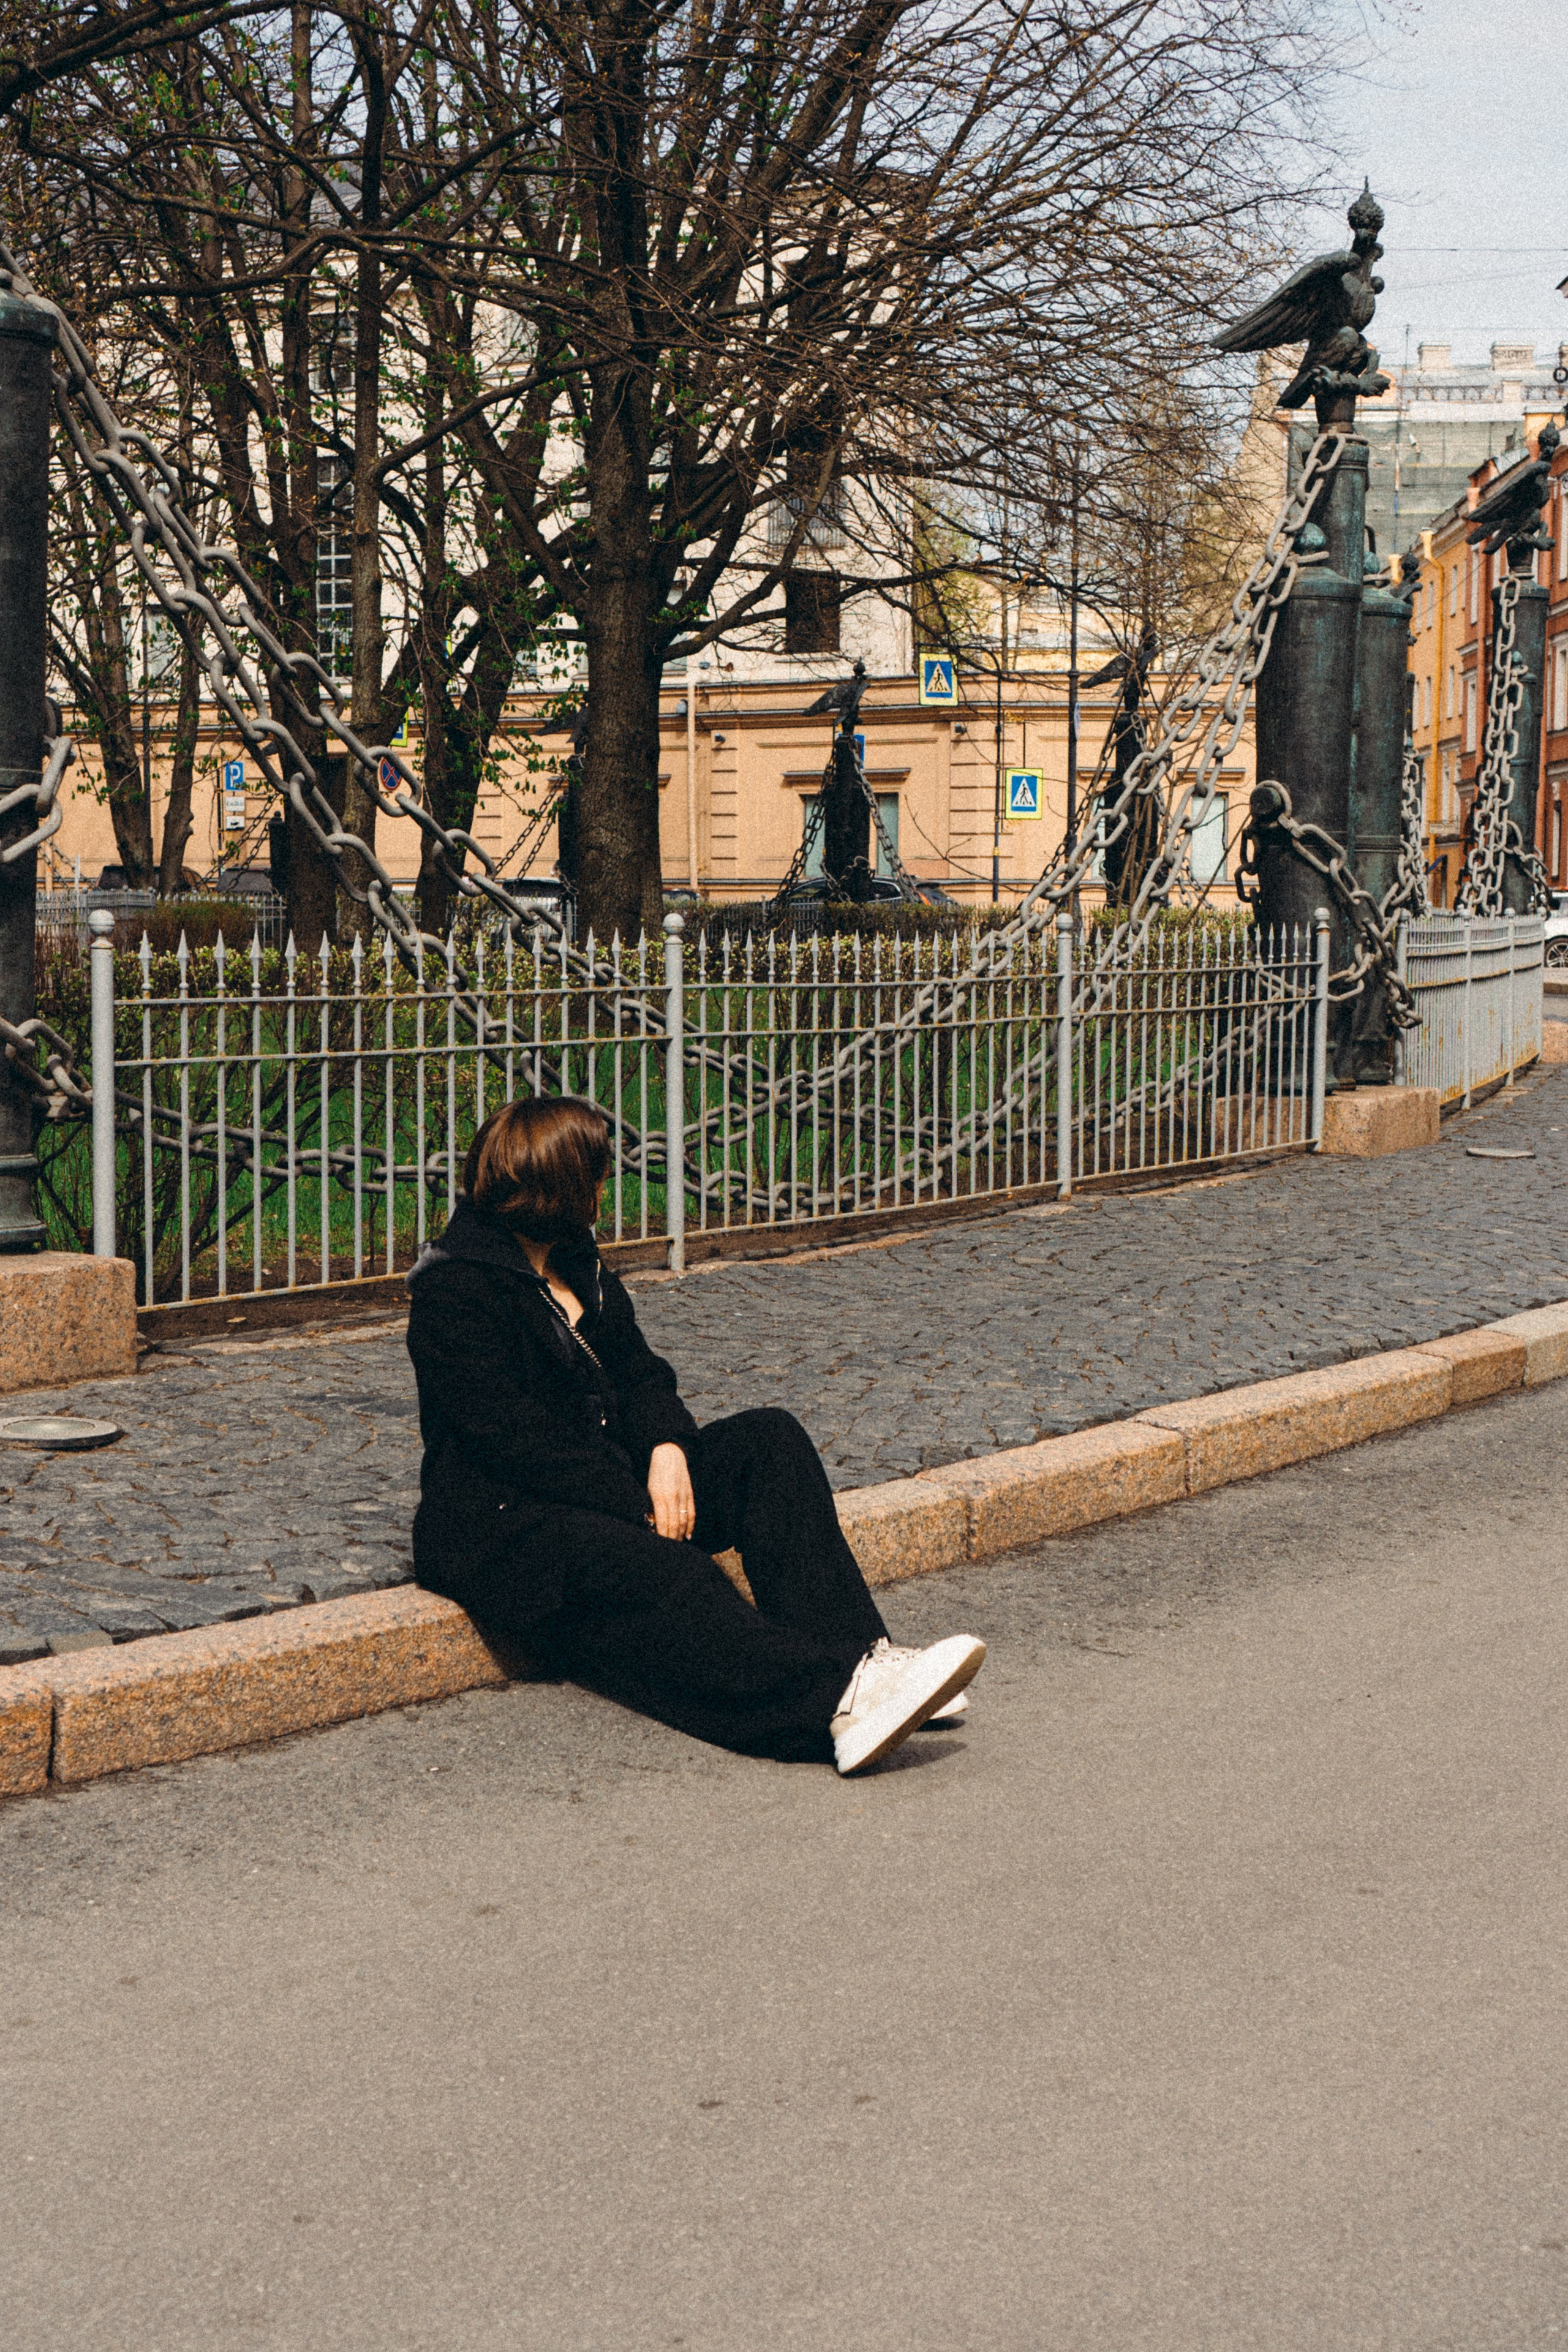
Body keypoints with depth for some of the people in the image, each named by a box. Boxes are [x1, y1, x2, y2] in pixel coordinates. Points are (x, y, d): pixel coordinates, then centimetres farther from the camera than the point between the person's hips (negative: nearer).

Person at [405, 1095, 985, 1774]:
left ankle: (860, 1654, -28)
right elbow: (521, 1444, -20)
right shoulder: (453, 1292, -14)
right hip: (500, 1524, -9)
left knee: (768, 1440, -11)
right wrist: (644, 1510, -23)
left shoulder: (574, 1261, 15)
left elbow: (637, 1371, 14)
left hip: (616, 1483, 9)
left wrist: (667, 1446, -9)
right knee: (663, 1574, -36)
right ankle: (839, 1698, -55)